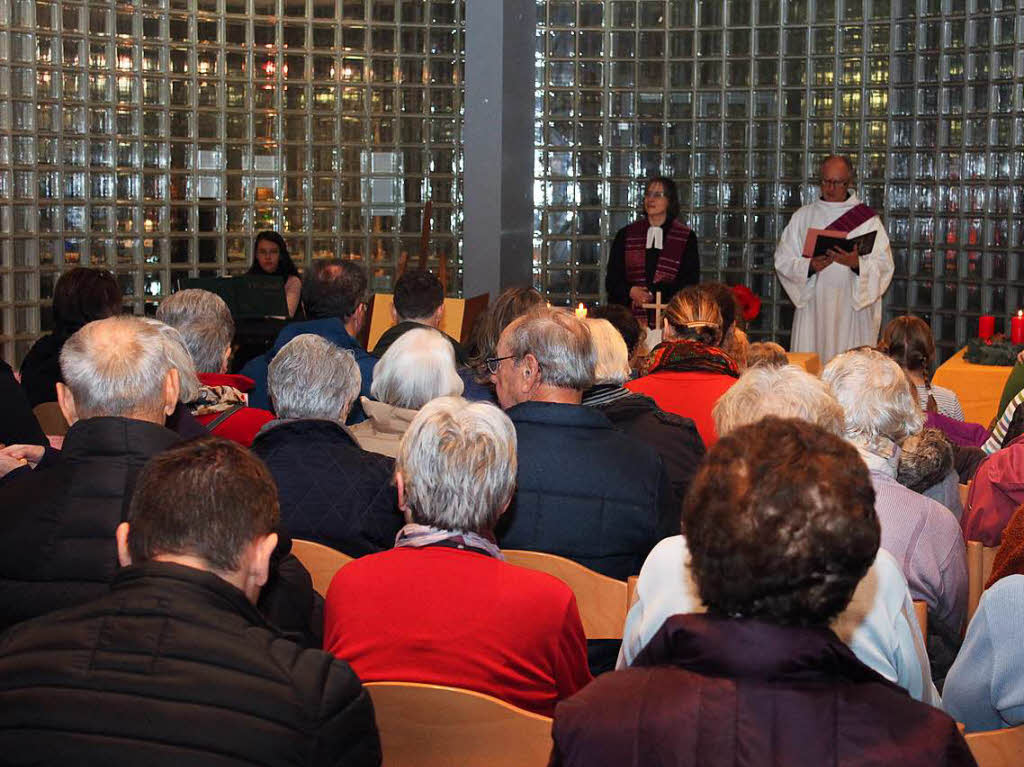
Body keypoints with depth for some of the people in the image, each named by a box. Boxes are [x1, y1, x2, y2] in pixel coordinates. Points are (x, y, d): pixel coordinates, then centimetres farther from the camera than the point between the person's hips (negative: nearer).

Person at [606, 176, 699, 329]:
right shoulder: (626, 235, 15)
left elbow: (690, 282, 4)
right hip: (632, 317, 1)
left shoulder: (686, 237, 8)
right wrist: (630, 291, -8)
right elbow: (612, 280, 13)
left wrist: (654, 293, -8)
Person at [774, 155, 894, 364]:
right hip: (812, 308, 2)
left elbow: (884, 265, -2)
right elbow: (783, 260, 4)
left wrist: (857, 263, -22)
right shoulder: (802, 217, 11)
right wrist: (810, 266, -15)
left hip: (853, 310, -2)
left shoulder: (868, 219, 6)